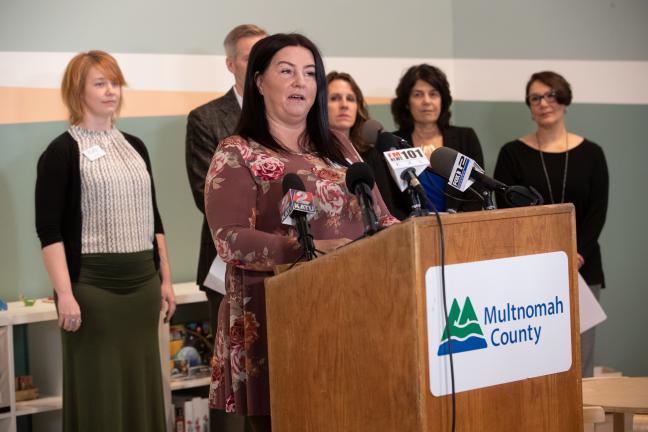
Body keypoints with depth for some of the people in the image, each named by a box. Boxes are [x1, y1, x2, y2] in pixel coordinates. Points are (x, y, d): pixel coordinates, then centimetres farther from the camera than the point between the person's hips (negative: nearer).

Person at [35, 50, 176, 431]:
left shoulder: (135, 146, 12)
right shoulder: (62, 151, -6)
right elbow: (49, 230, -11)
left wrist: (165, 278, 14)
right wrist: (65, 294, -18)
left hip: (143, 282, 6)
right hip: (93, 284, -5)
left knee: (142, 384, 9)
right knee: (98, 389, -1)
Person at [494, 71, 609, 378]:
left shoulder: (590, 154, 7)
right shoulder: (513, 153, 3)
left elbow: (597, 213, 2)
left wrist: (576, 255, -12)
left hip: (581, 269, 1)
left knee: (579, 357, 1)